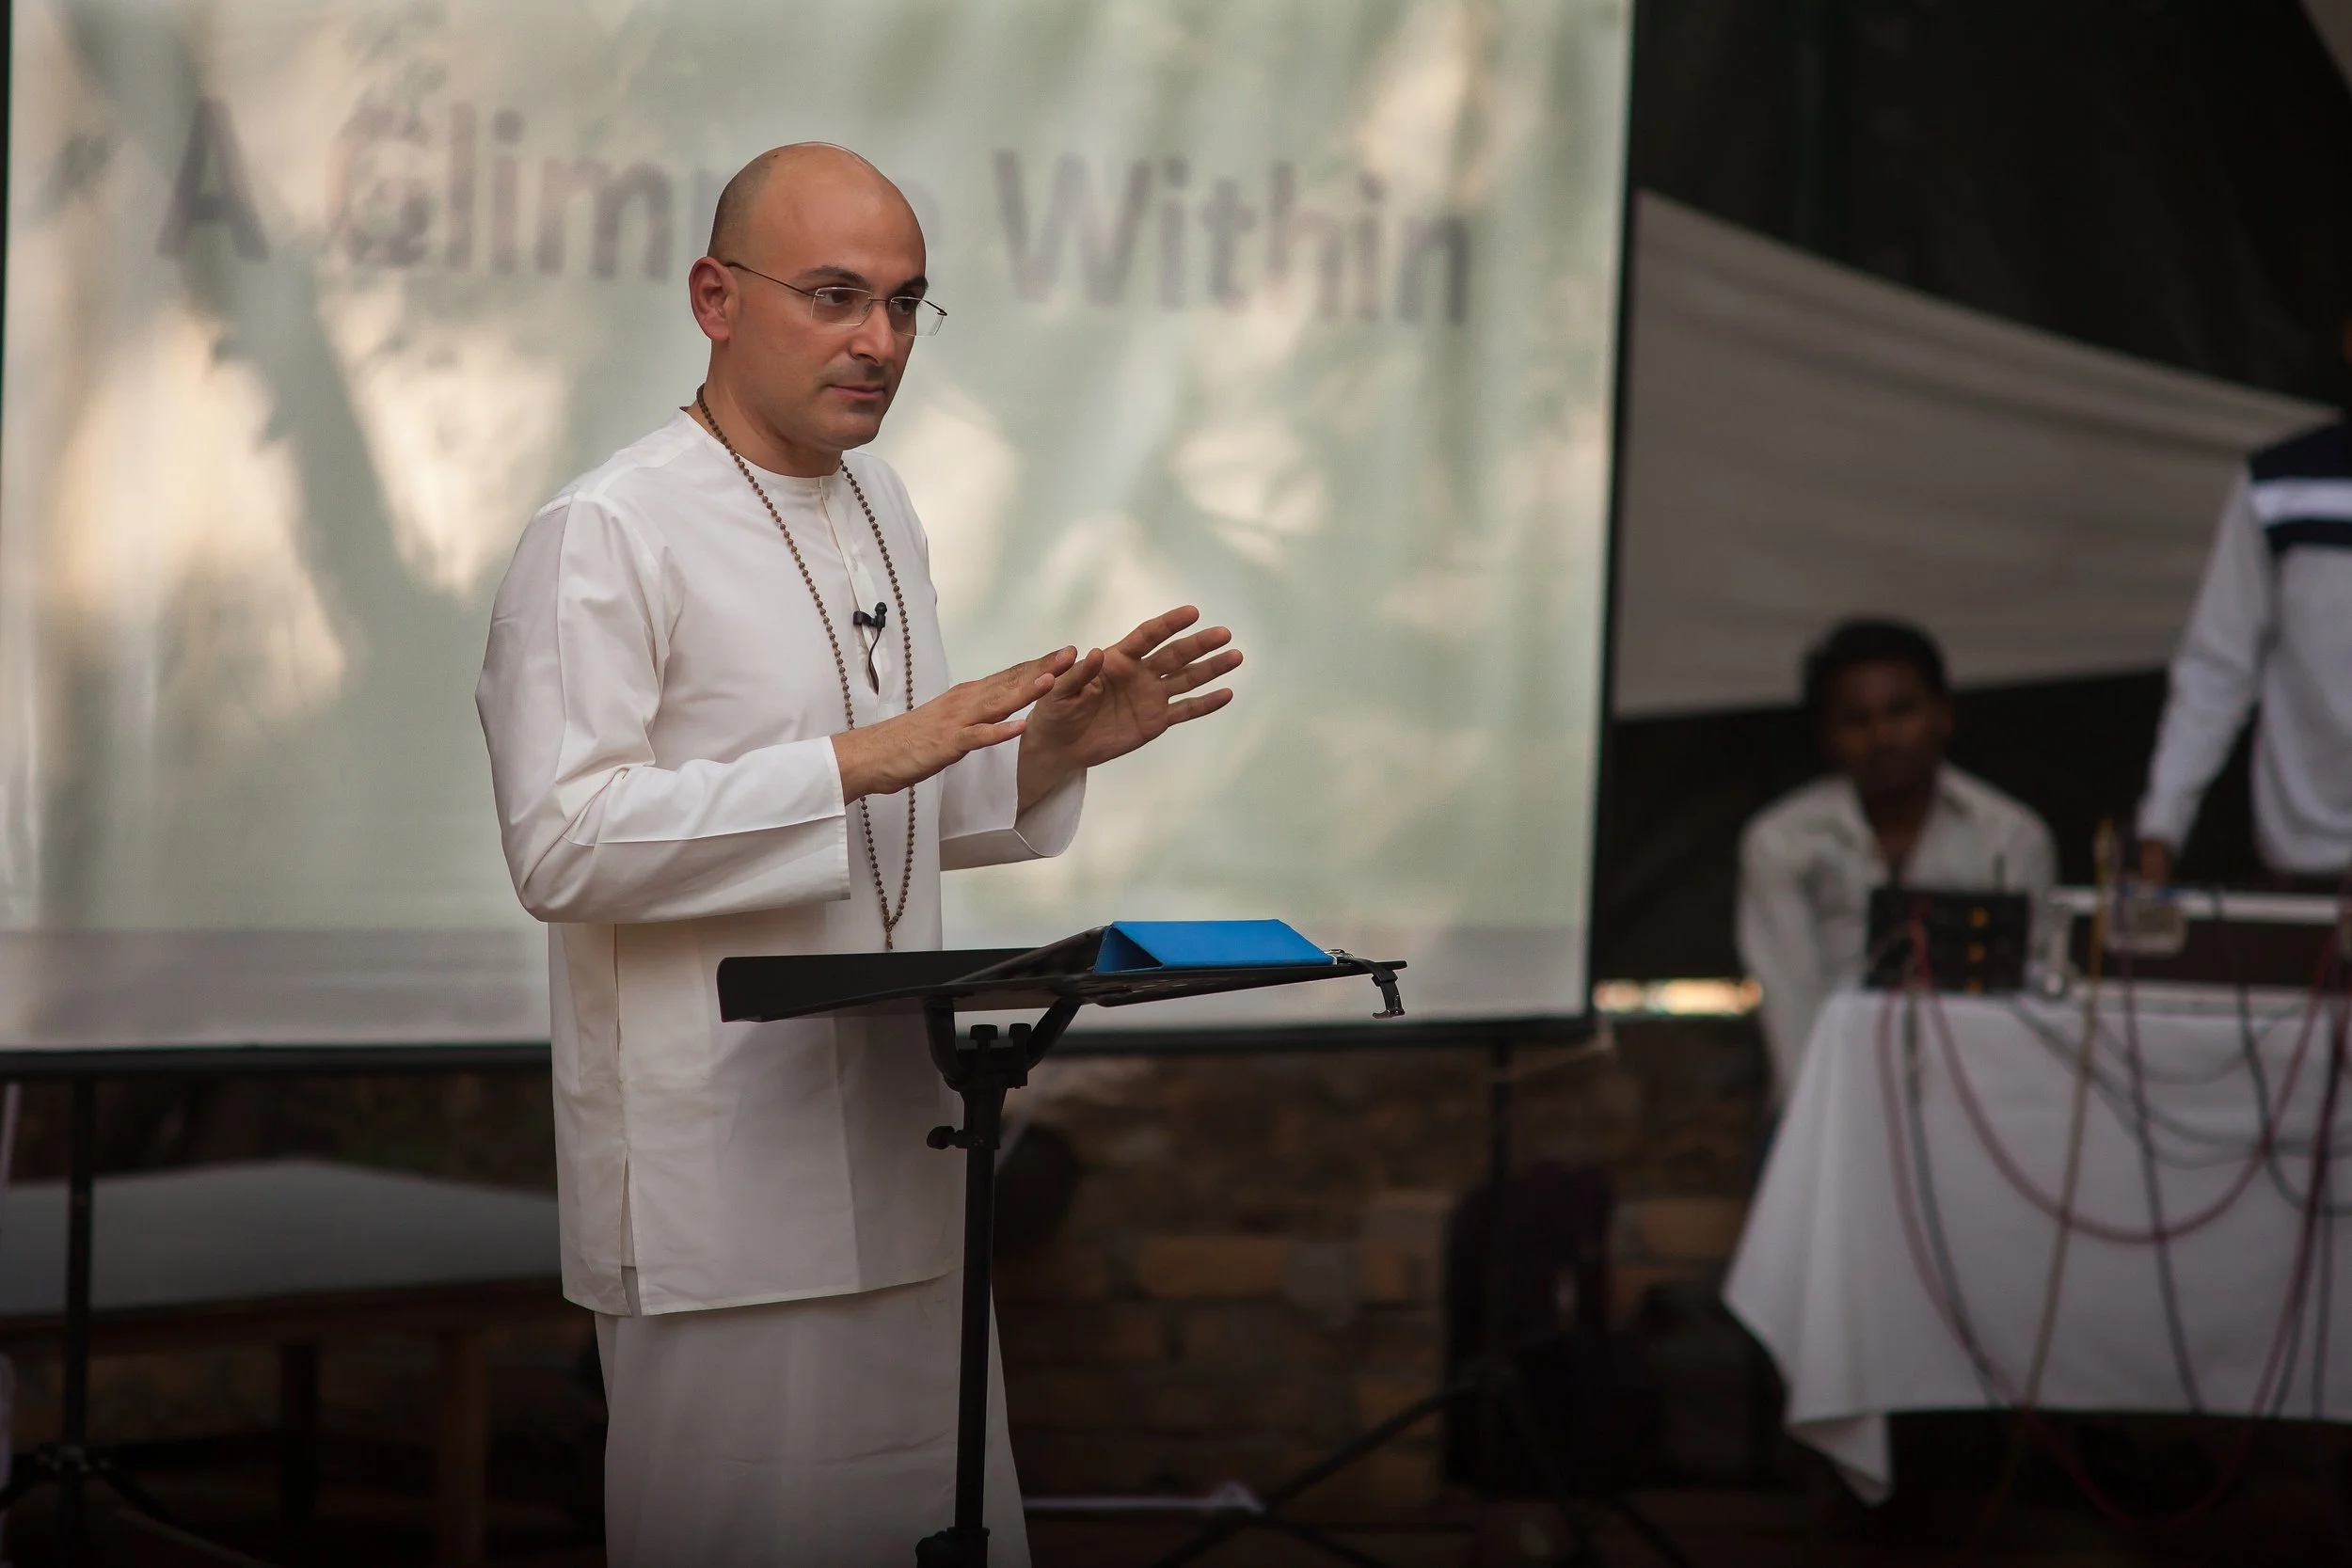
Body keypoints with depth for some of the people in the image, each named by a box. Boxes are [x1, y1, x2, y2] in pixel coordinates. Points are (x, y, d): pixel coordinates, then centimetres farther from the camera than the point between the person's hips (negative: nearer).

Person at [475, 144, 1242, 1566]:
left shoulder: (883, 512, 16)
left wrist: (1052, 747, 3)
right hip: (719, 1170, -8)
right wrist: (861, 761, -24)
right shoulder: (606, 536, -11)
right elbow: (565, 843, -21)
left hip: (894, 1153, 8)